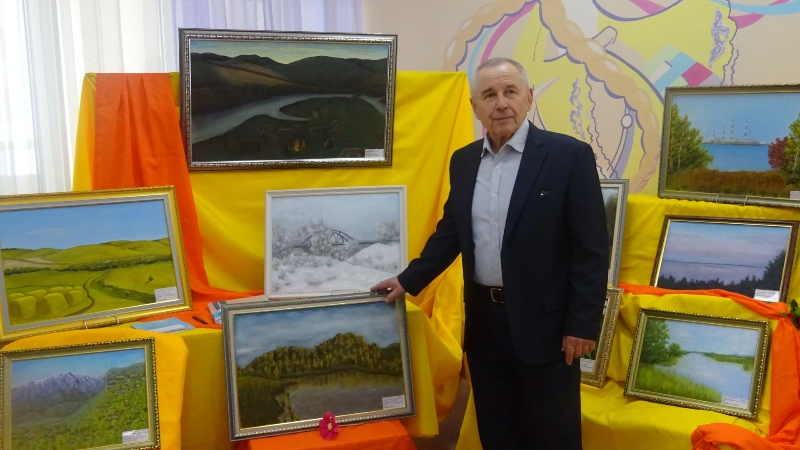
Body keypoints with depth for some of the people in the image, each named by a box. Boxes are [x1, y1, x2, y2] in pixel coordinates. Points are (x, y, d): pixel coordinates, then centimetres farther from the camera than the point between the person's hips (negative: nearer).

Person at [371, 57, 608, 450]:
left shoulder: (569, 156, -11)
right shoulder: (463, 161, 6)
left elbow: (592, 248, -11)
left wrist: (582, 324, -13)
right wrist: (408, 280, 13)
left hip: (543, 322, -5)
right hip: (484, 320, 5)